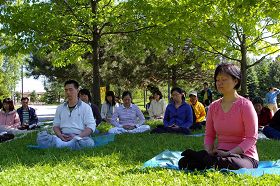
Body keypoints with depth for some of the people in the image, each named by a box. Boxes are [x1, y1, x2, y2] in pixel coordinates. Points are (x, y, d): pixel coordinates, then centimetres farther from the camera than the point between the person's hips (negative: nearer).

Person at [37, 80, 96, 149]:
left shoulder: (85, 107, 8)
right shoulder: (60, 108, 21)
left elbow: (91, 126, -1)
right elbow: (56, 125, 20)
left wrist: (77, 137, -17)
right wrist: (60, 135, -5)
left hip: (81, 137, -3)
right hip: (63, 138, 3)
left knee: (89, 142, -40)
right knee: (41, 136, -22)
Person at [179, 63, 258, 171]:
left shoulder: (245, 105, -6)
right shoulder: (214, 106, 11)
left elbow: (252, 138, -10)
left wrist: (229, 153, -21)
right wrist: (209, 152, -10)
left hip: (243, 155, -2)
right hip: (220, 153, 2)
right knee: (185, 162, -24)